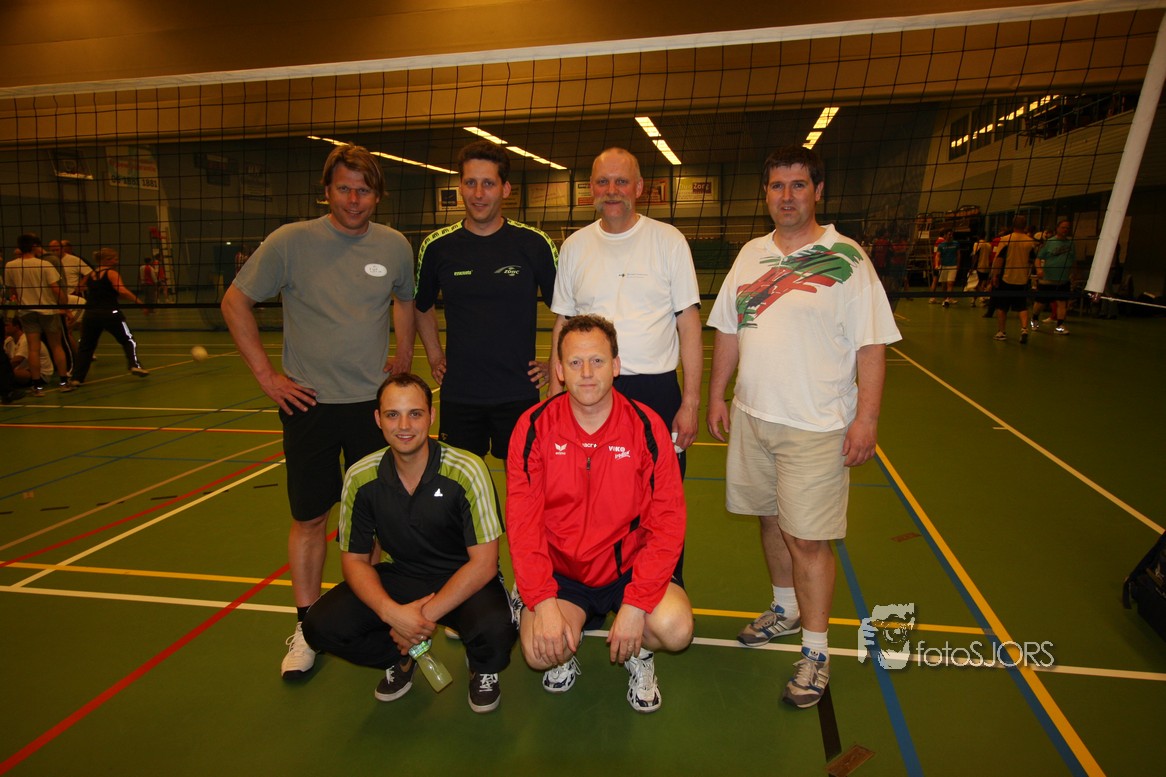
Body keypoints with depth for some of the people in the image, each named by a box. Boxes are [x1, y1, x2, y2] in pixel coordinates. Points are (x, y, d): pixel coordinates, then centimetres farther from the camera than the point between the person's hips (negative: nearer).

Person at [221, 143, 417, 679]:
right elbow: (235, 303, 0)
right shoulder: (291, 242, -6)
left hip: (374, 400, 2)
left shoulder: (395, 246, 1)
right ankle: (306, 627, 23)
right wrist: (267, 376, -5)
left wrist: (404, 358, 7)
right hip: (310, 402, -2)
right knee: (309, 517, 7)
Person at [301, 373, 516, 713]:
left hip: (464, 581, -3)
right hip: (398, 578, 4)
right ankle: (403, 659, 14)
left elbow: (483, 563, -18)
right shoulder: (360, 478, -11)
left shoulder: (467, 471, -22)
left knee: (494, 628, -33)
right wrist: (392, 612, -20)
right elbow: (355, 560, -2)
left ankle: (482, 668, 8)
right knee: (321, 625, -17)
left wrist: (425, 616, -21)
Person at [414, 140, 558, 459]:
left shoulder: (535, 244, -4)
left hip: (519, 392, -1)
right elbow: (422, 305, 19)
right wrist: (434, 355, 12)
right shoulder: (437, 246, 1)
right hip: (458, 393, 2)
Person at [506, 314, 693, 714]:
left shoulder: (646, 426, -11)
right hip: (561, 569, 0)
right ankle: (566, 653, 18)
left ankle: (637, 653, 14)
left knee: (675, 628, -24)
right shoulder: (534, 427, -11)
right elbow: (522, 521, -10)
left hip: (630, 564, 0)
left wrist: (636, 603, -20)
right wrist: (542, 601, -20)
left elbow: (667, 522, -11)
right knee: (541, 650, -22)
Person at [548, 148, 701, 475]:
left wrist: (690, 401, -6)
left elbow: (688, 323, -2)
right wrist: (555, 393, 5)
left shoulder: (669, 240, 0)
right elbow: (562, 325, 11)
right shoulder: (574, 246, 8)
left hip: (656, 389, -2)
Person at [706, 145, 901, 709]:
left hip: (816, 425, -5)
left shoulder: (846, 258, -6)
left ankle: (815, 650, 17)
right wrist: (717, 395, 11)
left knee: (808, 537, -1)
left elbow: (871, 345, -8)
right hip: (752, 414, 5)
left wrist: (866, 418, -13)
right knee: (771, 518, 18)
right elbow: (729, 331, 14)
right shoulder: (751, 254, 10)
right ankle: (785, 610, 40)